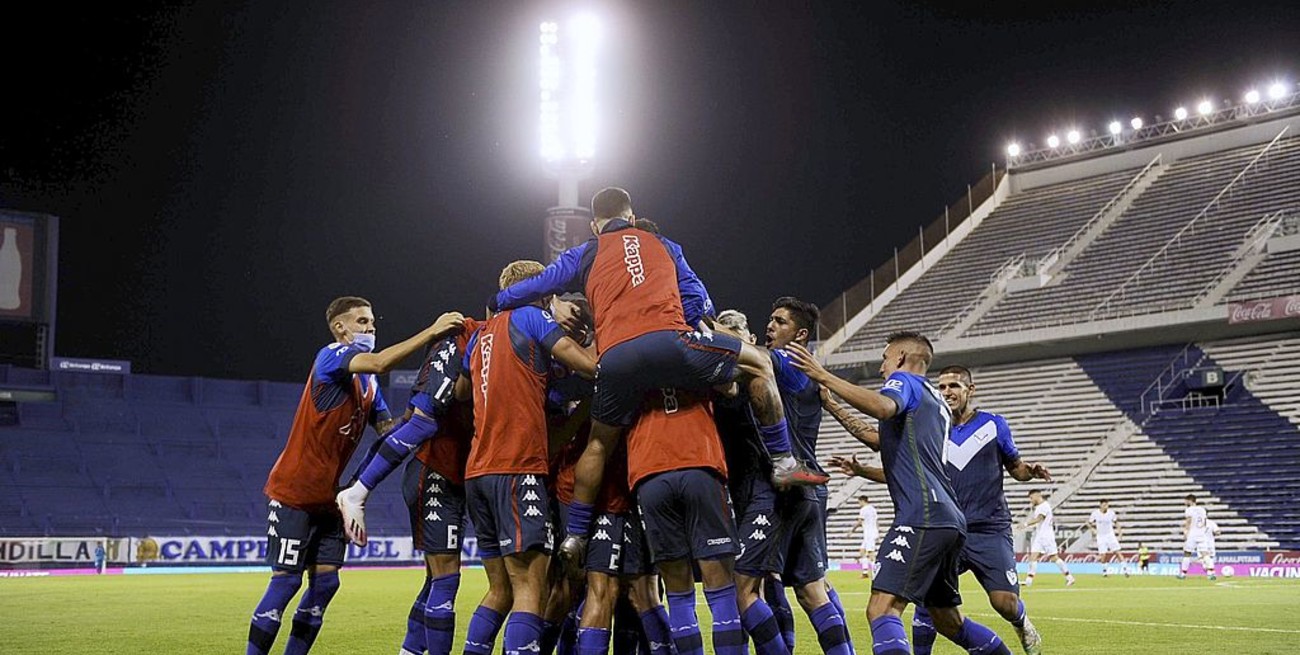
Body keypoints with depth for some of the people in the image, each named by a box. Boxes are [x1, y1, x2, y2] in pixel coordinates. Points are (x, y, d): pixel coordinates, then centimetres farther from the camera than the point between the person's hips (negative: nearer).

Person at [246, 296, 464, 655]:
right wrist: (431, 332, -31)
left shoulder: (369, 384, 14)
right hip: (293, 492, -8)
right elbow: (378, 362, -31)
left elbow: (387, 427, 9)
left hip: (327, 497, 8)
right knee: (286, 580, -8)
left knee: (325, 581, 4)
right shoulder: (330, 357, -12)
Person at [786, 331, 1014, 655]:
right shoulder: (936, 401, 29)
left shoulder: (905, 381, 3)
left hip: (923, 518, -10)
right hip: (949, 520, 10)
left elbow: (883, 407, -22)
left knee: (882, 609, -21)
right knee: (947, 620, 22)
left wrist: (823, 376, -22)